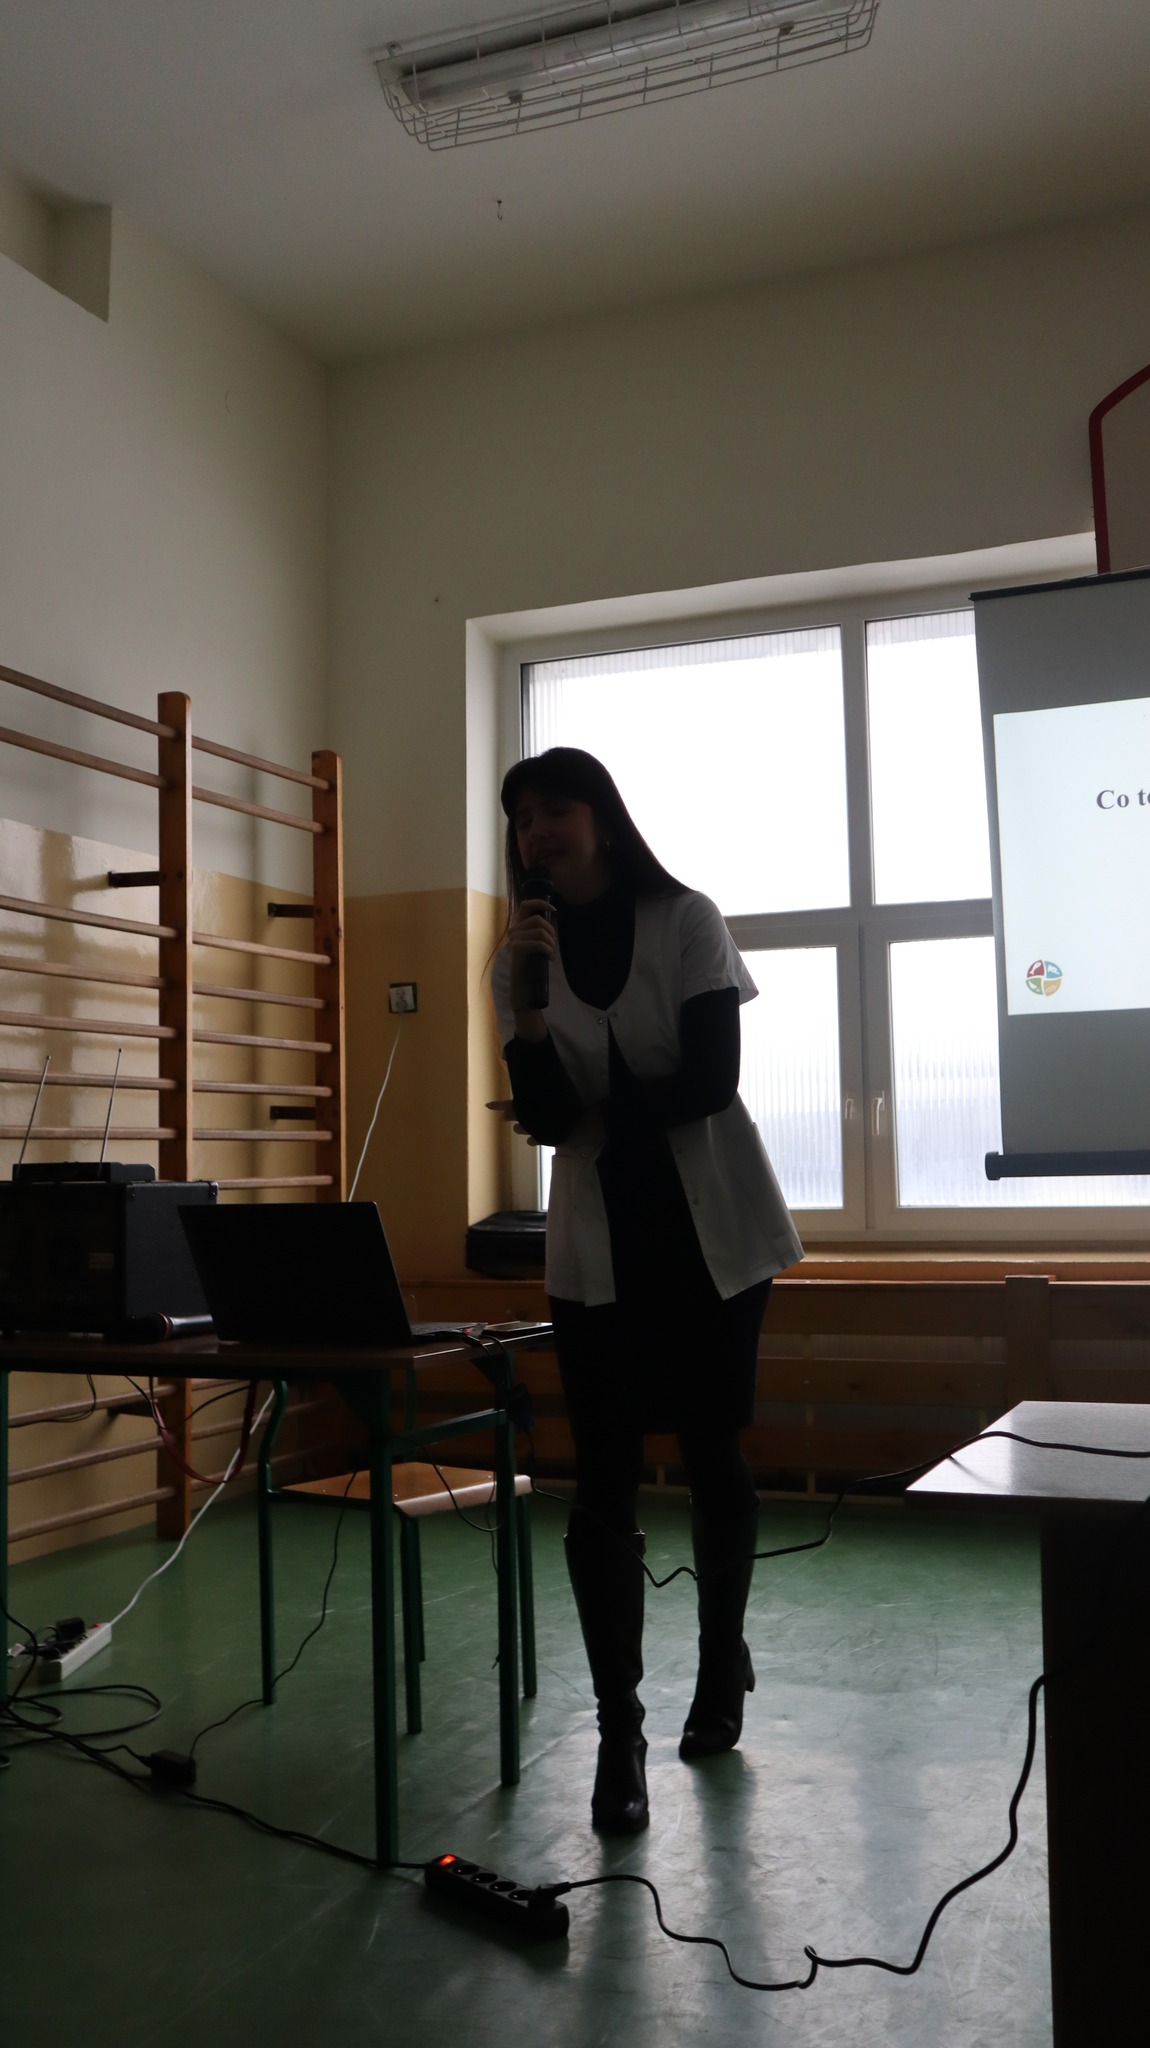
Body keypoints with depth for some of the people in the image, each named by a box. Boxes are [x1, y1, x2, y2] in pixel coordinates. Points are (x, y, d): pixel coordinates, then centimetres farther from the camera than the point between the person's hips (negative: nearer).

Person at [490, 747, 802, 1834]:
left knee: (712, 1456, 8)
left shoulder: (686, 923, -4)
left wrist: (600, 1121, -2)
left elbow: (711, 1080, -10)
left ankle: (721, 1665, 32)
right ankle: (618, 1735, 3)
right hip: (599, 1242, 2)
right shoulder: (520, 957, 3)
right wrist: (528, 1001, -19)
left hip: (711, 1228, -1)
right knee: (603, 1482, -4)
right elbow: (546, 1118, -7)